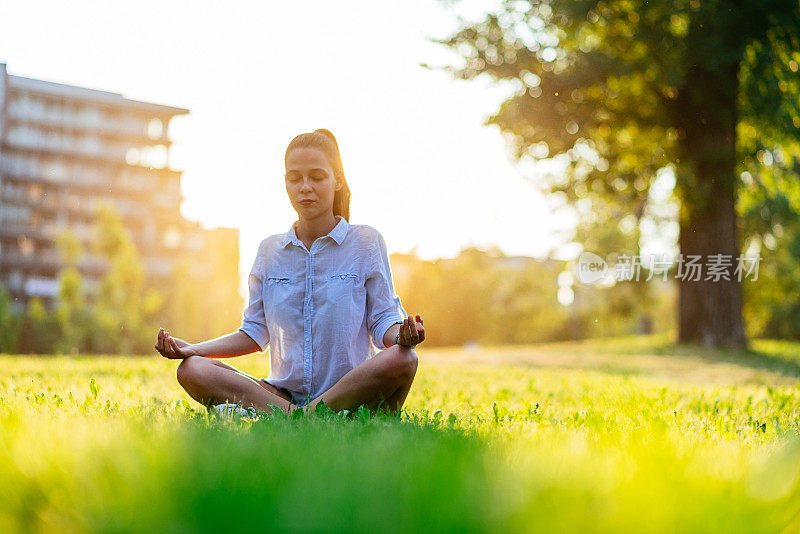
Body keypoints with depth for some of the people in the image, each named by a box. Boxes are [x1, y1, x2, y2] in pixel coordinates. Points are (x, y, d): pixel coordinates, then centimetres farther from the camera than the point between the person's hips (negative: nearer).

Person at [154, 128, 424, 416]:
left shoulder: (366, 241, 4)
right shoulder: (269, 250, 14)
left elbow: (382, 320, 1)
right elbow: (254, 332, 15)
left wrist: (401, 334, -23)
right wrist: (192, 349, 3)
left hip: (353, 390, -2)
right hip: (285, 391, 3)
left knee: (403, 360, -36)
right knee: (191, 370, -18)